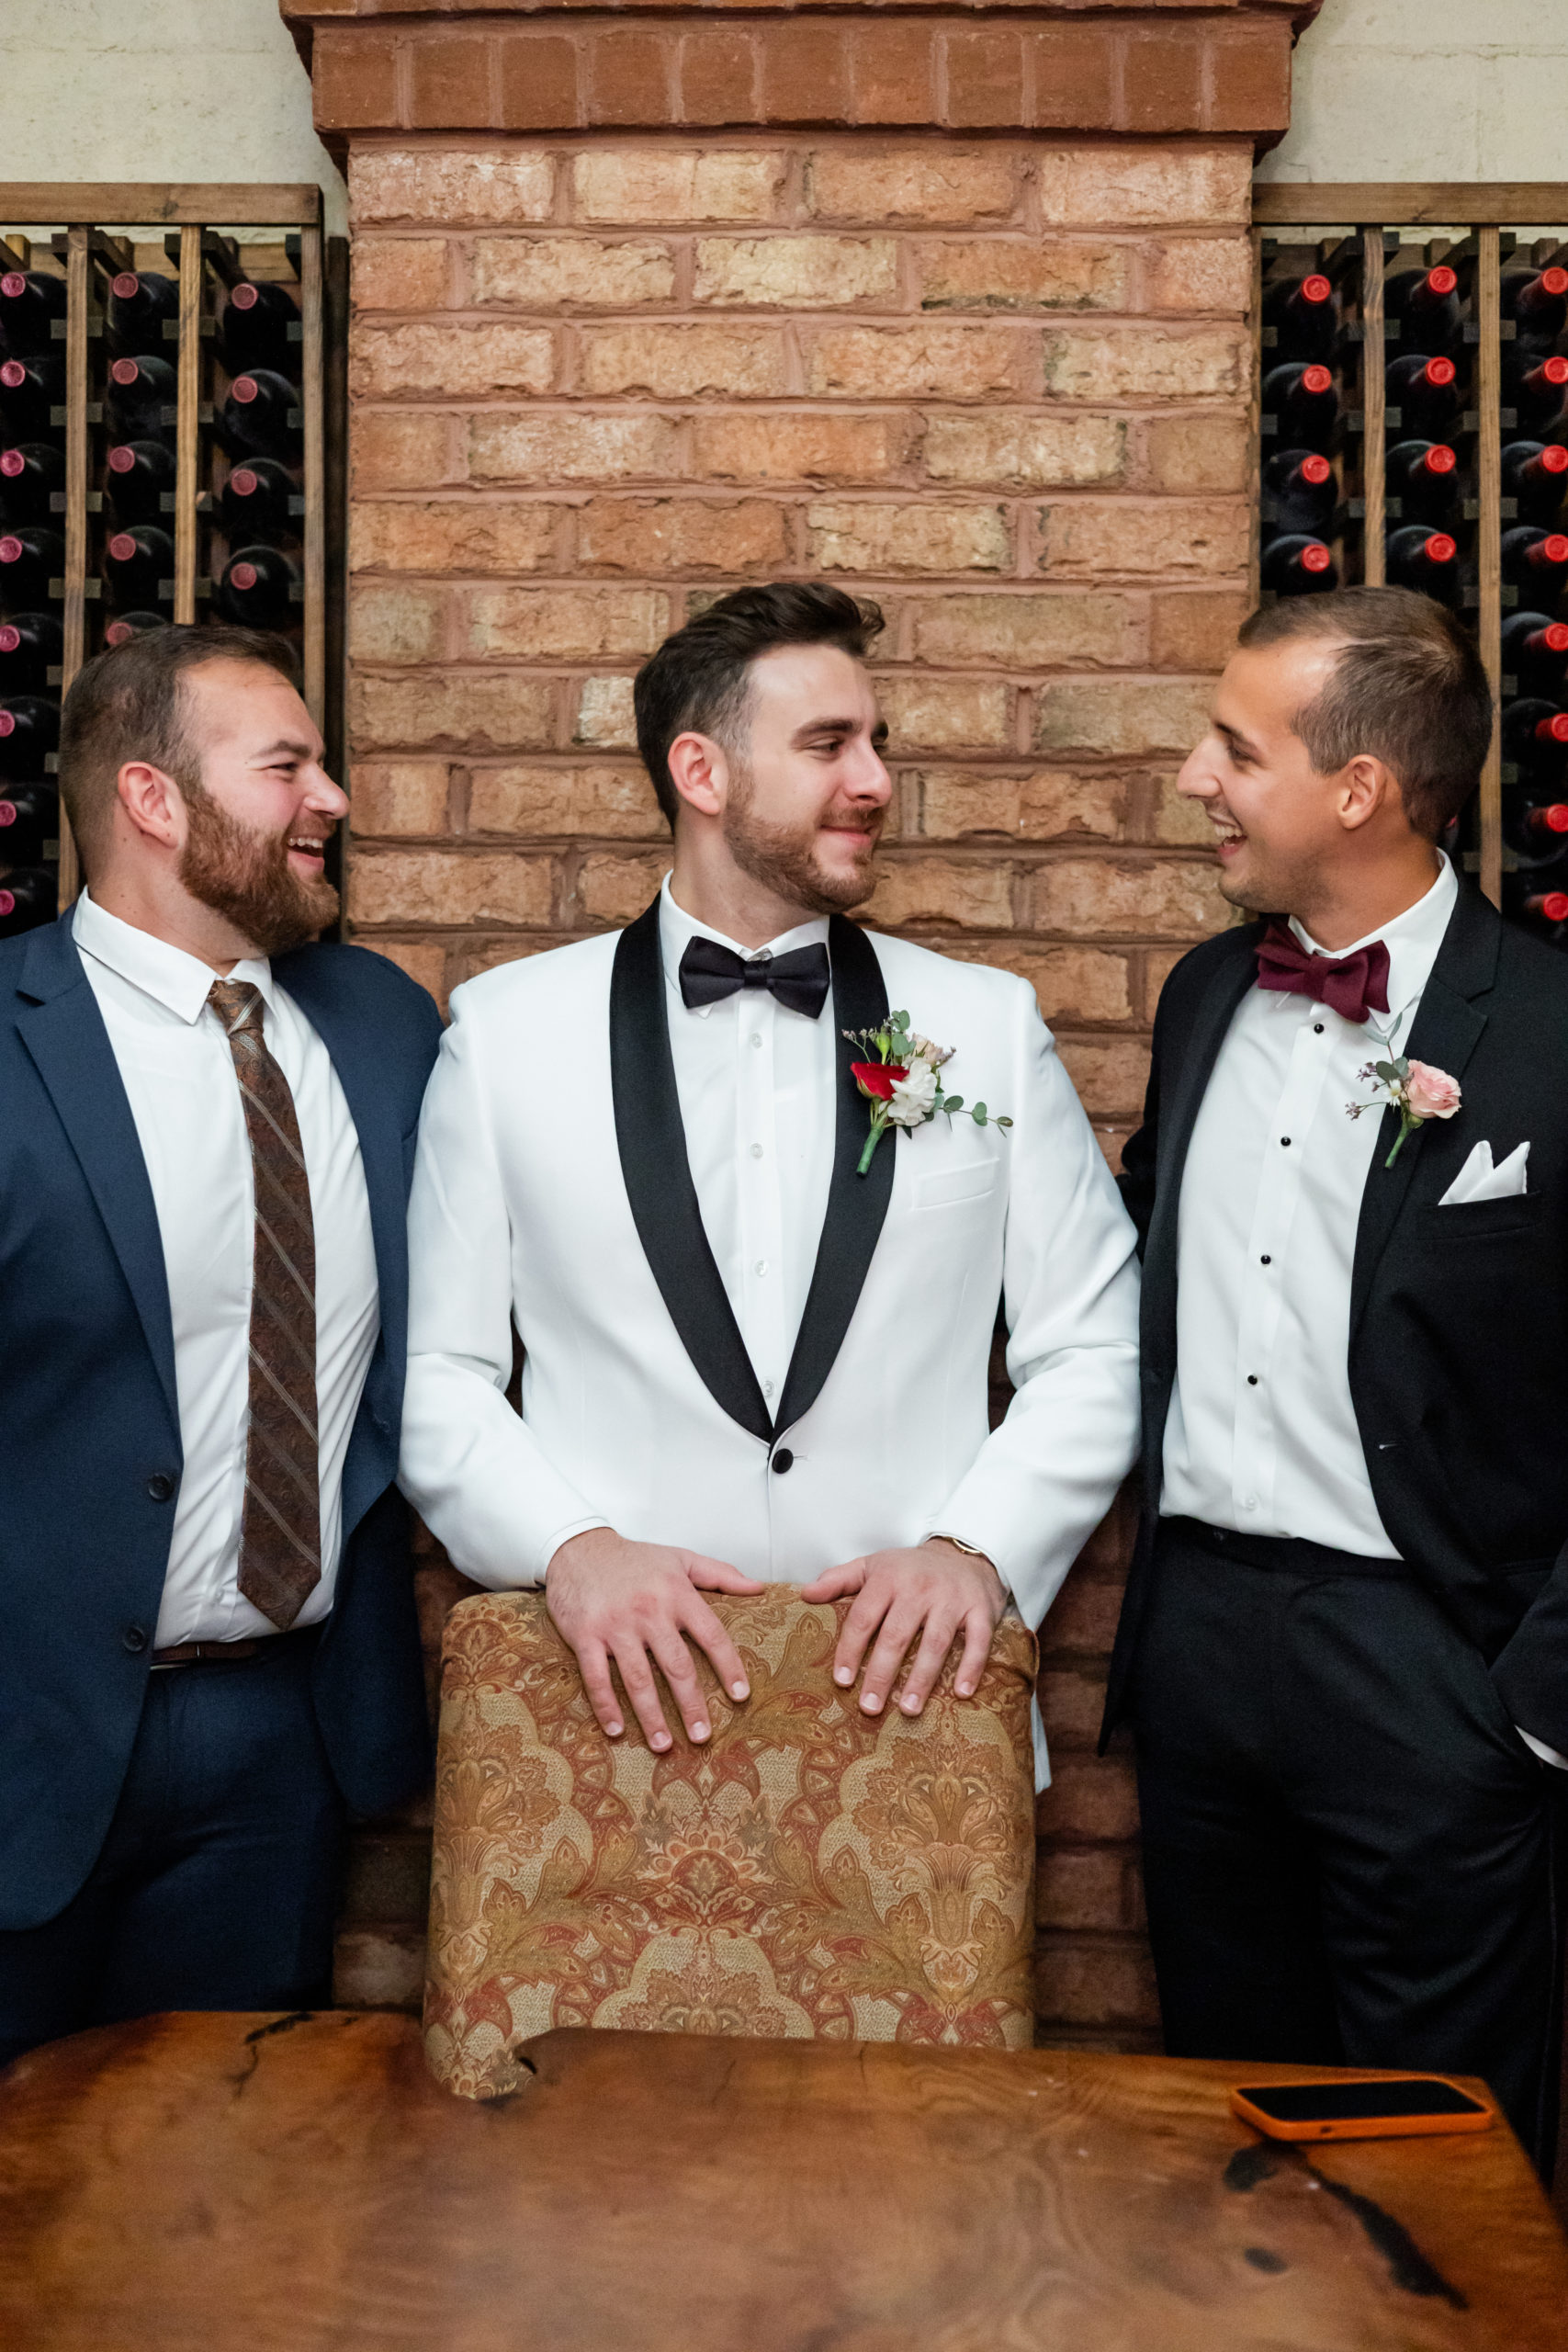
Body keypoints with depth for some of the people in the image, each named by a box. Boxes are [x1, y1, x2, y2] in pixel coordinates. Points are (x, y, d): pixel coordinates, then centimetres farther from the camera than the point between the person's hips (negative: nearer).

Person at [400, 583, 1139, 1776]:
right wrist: (566, 1544, -14)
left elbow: (1093, 1353, 2)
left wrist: (977, 1547, -11)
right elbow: (437, 1371, 0)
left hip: (907, 1684, 1)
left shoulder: (990, 1023, 3)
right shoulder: (504, 1029, 0)